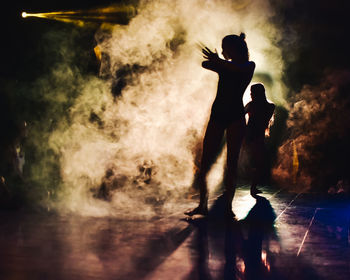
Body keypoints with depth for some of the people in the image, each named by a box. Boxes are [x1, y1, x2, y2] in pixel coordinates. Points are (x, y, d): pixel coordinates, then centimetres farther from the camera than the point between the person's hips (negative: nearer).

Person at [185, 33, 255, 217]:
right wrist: (215, 60, -15)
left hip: (235, 116, -5)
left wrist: (218, 61, -18)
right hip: (217, 114, 5)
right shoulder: (225, 67, 18)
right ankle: (202, 205, 4)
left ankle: (228, 206, -2)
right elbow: (205, 64, 2)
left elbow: (237, 68, -19)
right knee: (205, 160, -1)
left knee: (231, 162, -6)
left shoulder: (249, 66, 5)